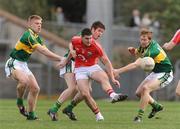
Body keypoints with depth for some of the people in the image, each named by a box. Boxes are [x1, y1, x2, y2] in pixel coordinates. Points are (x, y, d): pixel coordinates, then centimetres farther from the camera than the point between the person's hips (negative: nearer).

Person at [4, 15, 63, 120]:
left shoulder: (37, 38, 11)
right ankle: (20, 102, -11)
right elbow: (42, 51, -26)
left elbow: (46, 52, 12)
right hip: (14, 64, -10)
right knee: (24, 81, -36)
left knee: (35, 88, 3)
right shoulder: (28, 35, -20)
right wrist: (60, 58, -24)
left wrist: (60, 60, -2)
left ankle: (31, 114, 11)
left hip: (23, 65, 10)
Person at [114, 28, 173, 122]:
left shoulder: (152, 50, -31)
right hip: (155, 72, 10)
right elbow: (136, 53, 15)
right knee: (139, 93, 7)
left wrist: (118, 71, -36)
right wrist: (133, 50, -11)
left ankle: (139, 116, -26)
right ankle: (156, 106, 29)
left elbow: (136, 65, -36)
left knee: (146, 88, -30)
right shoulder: (144, 46, -4)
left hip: (165, 74, -10)